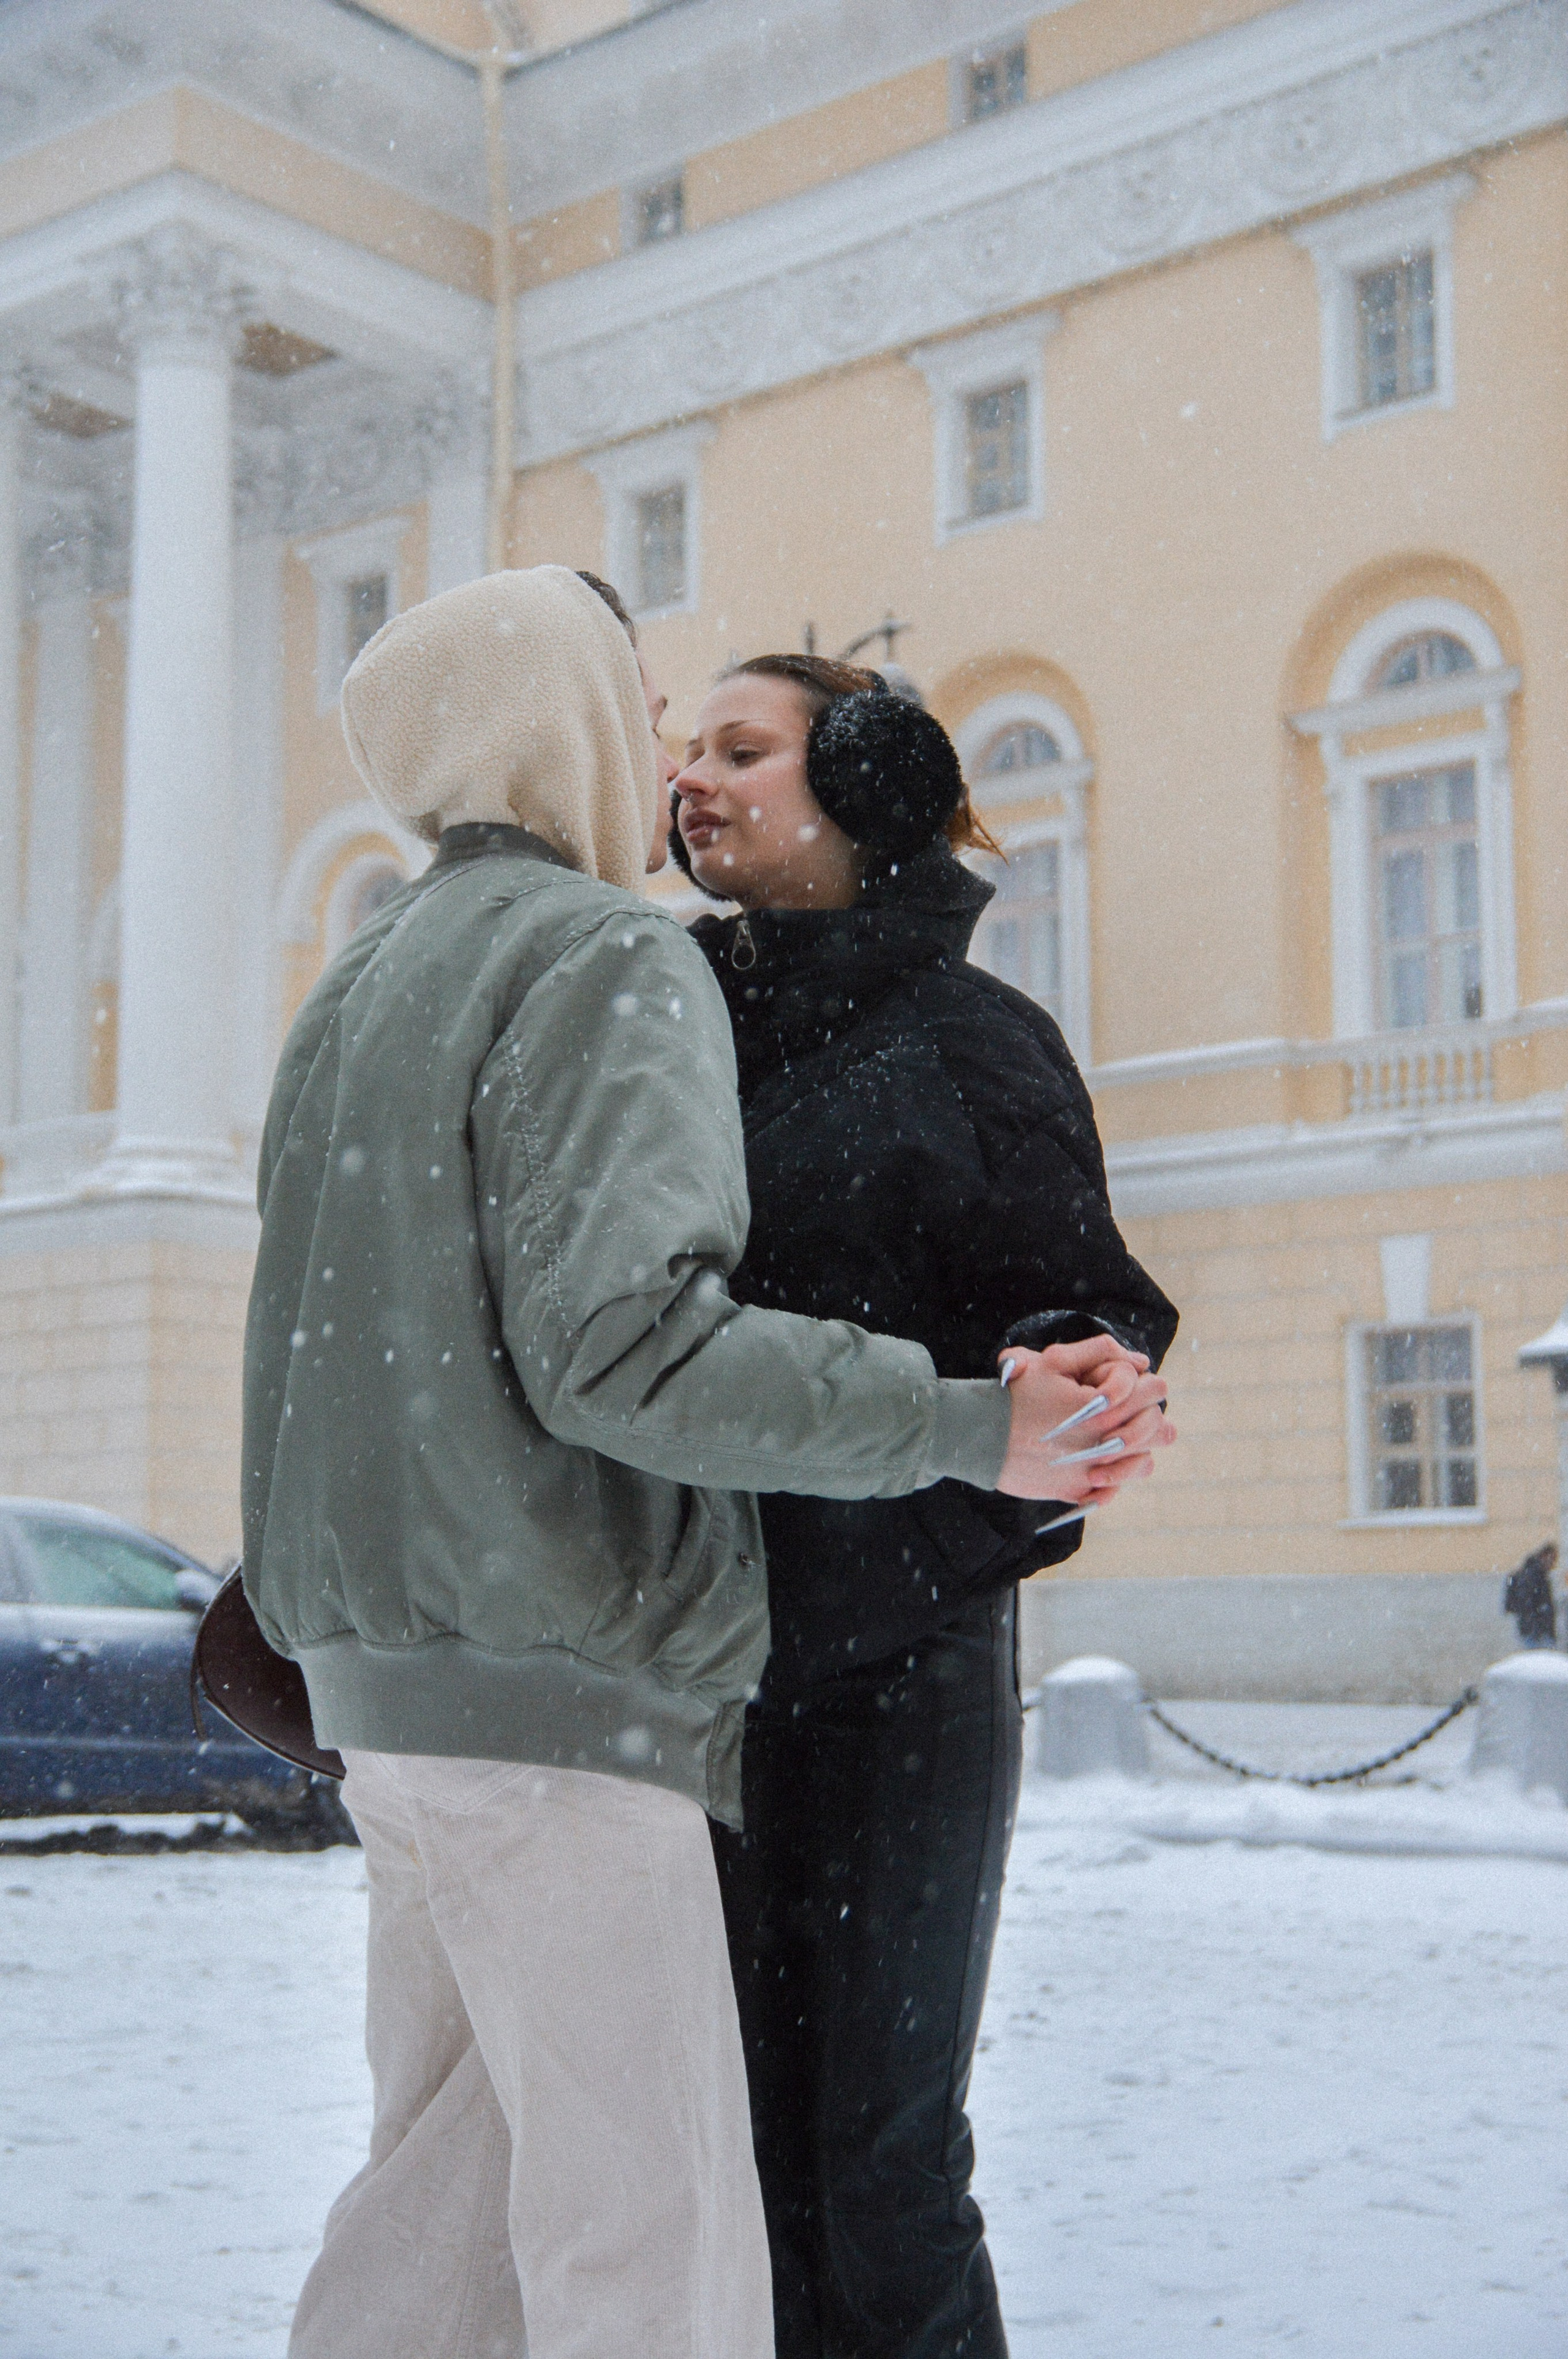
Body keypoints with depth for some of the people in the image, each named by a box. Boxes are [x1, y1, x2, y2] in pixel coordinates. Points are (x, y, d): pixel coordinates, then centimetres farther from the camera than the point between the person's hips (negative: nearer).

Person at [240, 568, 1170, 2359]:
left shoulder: (371, 986, 19)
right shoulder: (607, 963, -9)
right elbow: (619, 1340, -23)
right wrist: (961, 1430, -21)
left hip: (395, 1675, 9)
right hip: (548, 1683, -9)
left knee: (460, 2181, 14)